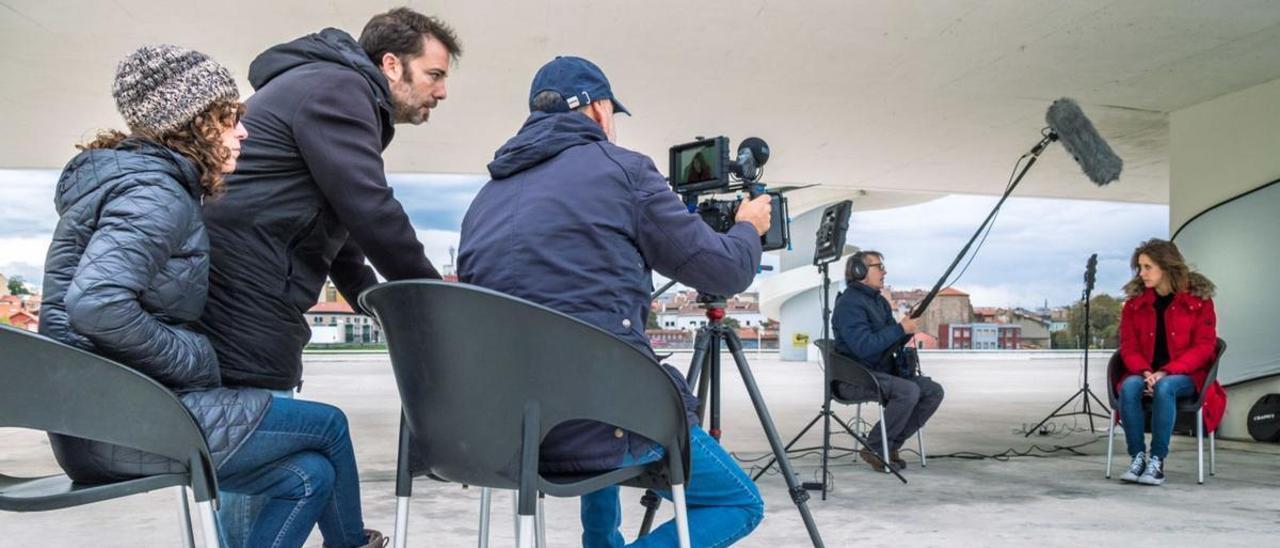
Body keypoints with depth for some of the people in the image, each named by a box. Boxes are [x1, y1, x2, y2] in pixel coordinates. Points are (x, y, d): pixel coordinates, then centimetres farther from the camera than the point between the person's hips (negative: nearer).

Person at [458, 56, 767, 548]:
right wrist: (748, 228, 26)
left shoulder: (488, 194, 16)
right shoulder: (621, 168, 0)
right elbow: (723, 271, 4)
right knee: (740, 504, 15)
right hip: (598, 414, -7)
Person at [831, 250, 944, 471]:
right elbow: (863, 347, -26)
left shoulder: (879, 301, 17)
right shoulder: (849, 304, -14)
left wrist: (906, 326, -3)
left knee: (934, 390, -6)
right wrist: (900, 329, -21)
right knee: (909, 391, -30)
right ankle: (875, 448, -14)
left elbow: (890, 340, 19)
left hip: (883, 371, 9)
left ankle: (891, 445, 1)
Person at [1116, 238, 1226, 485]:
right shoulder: (1135, 302, 8)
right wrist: (1146, 372, -17)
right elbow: (1129, 347, 5)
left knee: (1164, 388, -36)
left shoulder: (1199, 299, -2)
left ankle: (1157, 460, -30)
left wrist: (1165, 372, -21)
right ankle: (1137, 456, -25)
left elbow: (1203, 347, -7)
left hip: (1186, 374, -3)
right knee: (1129, 387, -31)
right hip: (1145, 373, 3)